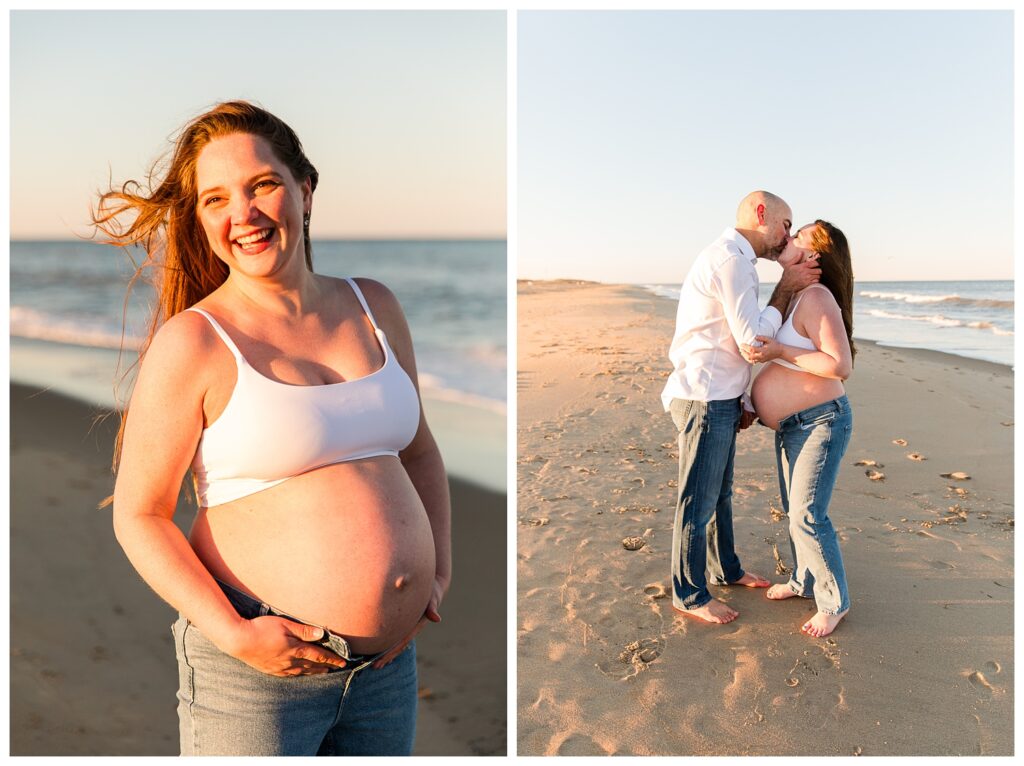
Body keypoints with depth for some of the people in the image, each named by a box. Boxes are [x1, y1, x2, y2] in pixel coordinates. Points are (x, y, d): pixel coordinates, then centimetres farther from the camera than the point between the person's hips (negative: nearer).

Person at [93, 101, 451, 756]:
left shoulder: (374, 307, 4)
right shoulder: (191, 342, -11)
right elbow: (139, 516, -8)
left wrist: (441, 571, 6)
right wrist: (232, 633, -17)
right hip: (258, 665, -5)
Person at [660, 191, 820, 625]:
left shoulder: (731, 258, 17)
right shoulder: (731, 258, -17)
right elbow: (754, 341, -18)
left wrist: (739, 402, 20)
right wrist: (786, 288, -9)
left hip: (718, 399, 10)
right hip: (704, 399, -10)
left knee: (720, 493, 23)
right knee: (698, 502, 1)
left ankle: (726, 569, 39)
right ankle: (689, 595, 14)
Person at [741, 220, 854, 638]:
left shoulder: (817, 298, -22)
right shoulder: (792, 295, 6)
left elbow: (841, 366, -28)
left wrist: (780, 352, -28)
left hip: (821, 422, -10)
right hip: (791, 424, 10)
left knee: (807, 516, -8)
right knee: (795, 509, 18)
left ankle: (833, 602, 8)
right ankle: (803, 580, 34)